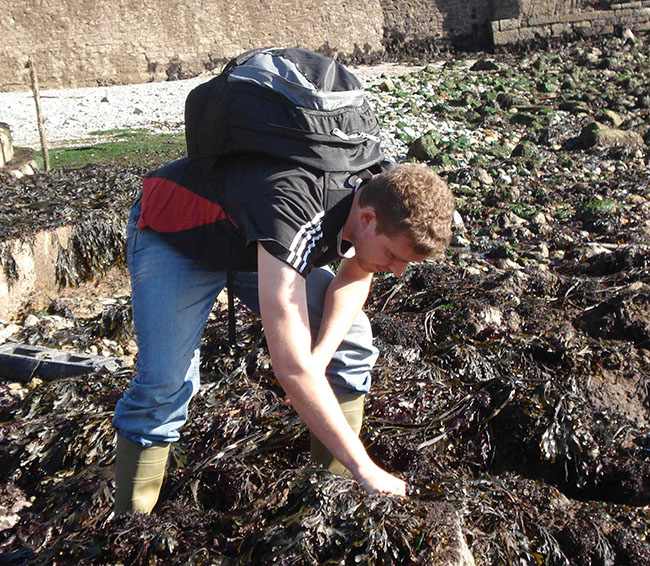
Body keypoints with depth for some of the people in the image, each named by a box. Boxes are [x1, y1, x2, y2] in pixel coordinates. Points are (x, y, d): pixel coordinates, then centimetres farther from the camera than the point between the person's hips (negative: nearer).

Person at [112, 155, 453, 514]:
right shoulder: (292, 210, -45)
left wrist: (321, 355, -18)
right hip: (172, 237, -6)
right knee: (164, 384, -22)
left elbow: (355, 275, 0)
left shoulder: (380, 197, -21)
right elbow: (290, 367, -48)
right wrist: (364, 469, -41)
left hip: (253, 241, 7)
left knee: (351, 341, -7)